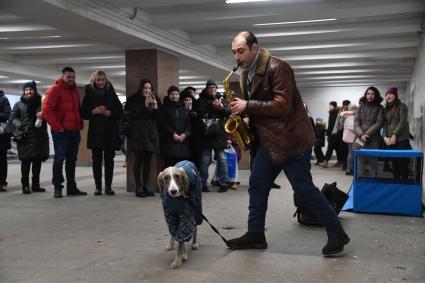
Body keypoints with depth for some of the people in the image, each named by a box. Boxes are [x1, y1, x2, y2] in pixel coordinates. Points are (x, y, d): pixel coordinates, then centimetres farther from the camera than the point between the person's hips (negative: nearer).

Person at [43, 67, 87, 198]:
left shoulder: (75, 91, 18)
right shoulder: (55, 90, -6)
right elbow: (47, 110, -13)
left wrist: (80, 124, 11)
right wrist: (57, 127, -16)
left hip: (75, 131, 7)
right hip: (61, 131, -7)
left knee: (72, 160, 10)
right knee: (59, 159, -5)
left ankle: (71, 187, 16)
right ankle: (57, 187, 1)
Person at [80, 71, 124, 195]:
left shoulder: (111, 94, 8)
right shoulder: (89, 94, 6)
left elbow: (120, 112, 7)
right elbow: (83, 113, 4)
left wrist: (110, 113, -11)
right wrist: (94, 111, -12)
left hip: (110, 132, 1)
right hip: (95, 132, -1)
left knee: (109, 160, 2)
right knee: (97, 160, 1)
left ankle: (108, 186, 7)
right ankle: (98, 186, 7)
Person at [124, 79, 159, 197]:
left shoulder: (155, 100, 14)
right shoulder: (134, 100, 3)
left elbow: (158, 118, 9)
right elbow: (132, 115, -9)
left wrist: (155, 107, -8)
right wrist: (145, 105, -15)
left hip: (150, 134, 4)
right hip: (138, 134, -4)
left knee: (148, 162, 4)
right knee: (139, 160, -9)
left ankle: (146, 186, 9)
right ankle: (138, 187, -5)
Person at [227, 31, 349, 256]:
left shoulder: (277, 68, -16)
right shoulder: (247, 73, 12)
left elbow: (282, 106, -23)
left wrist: (248, 106, -21)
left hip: (291, 138, -9)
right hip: (267, 140, 9)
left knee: (303, 188, -7)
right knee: (257, 185, 7)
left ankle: (336, 233, 4)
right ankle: (255, 234, 17)